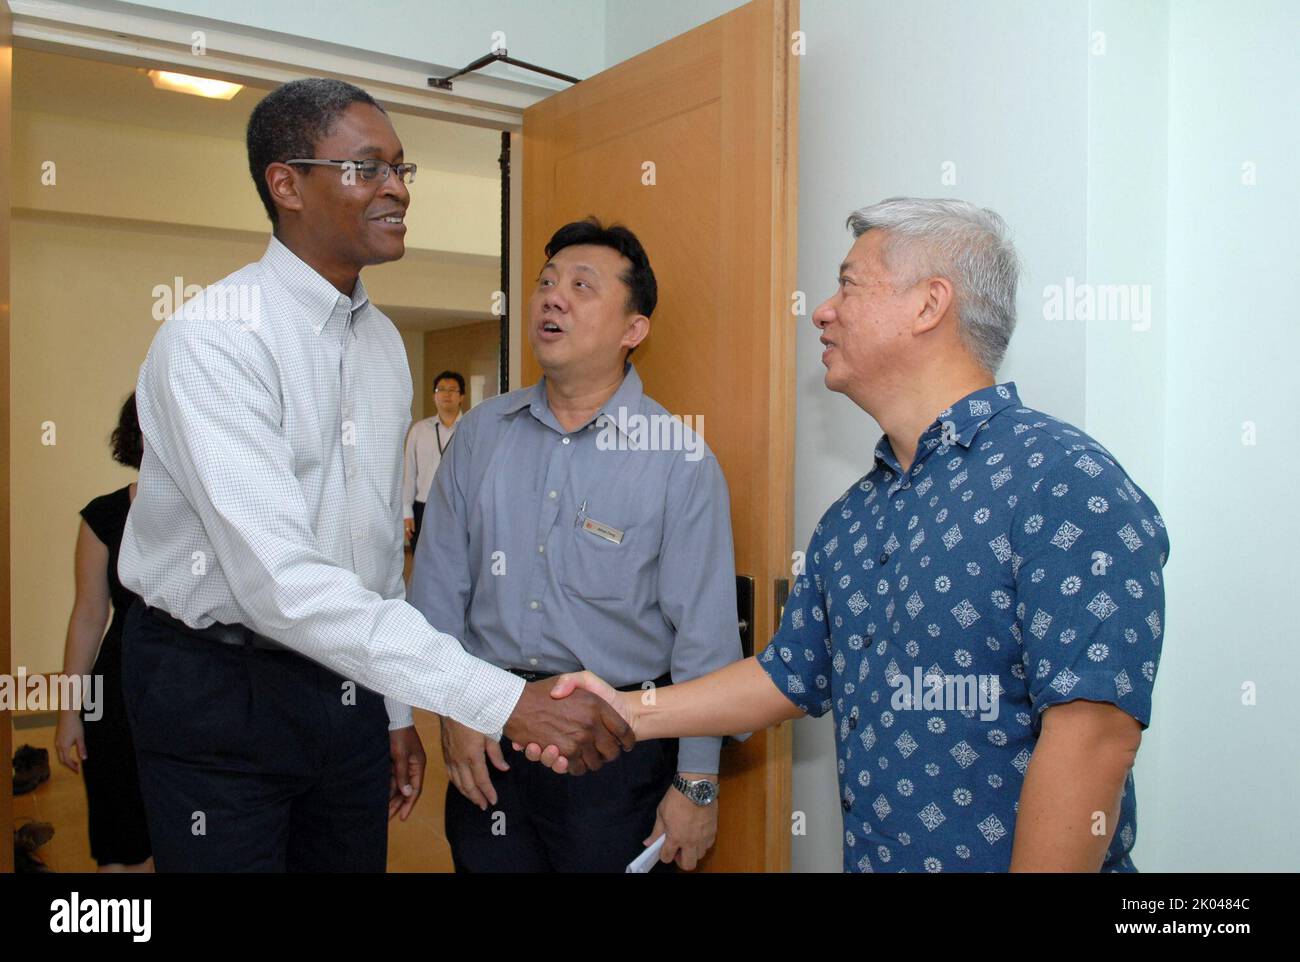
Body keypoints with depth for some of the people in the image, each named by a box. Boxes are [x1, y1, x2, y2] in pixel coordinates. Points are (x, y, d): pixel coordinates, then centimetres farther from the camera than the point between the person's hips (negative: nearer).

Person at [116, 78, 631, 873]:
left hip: (346, 681, 6)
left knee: (354, 858, 16)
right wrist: (504, 699, -34)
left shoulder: (384, 341, 3)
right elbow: (279, 577, -30)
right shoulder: (213, 338, -20)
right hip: (219, 689, -6)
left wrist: (396, 709, 13)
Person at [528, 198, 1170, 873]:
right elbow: (791, 674, 14)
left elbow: (1092, 733, -26)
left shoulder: (1065, 483, -19)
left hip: (993, 857, -7)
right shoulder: (849, 520, 6)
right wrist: (635, 713, 10)